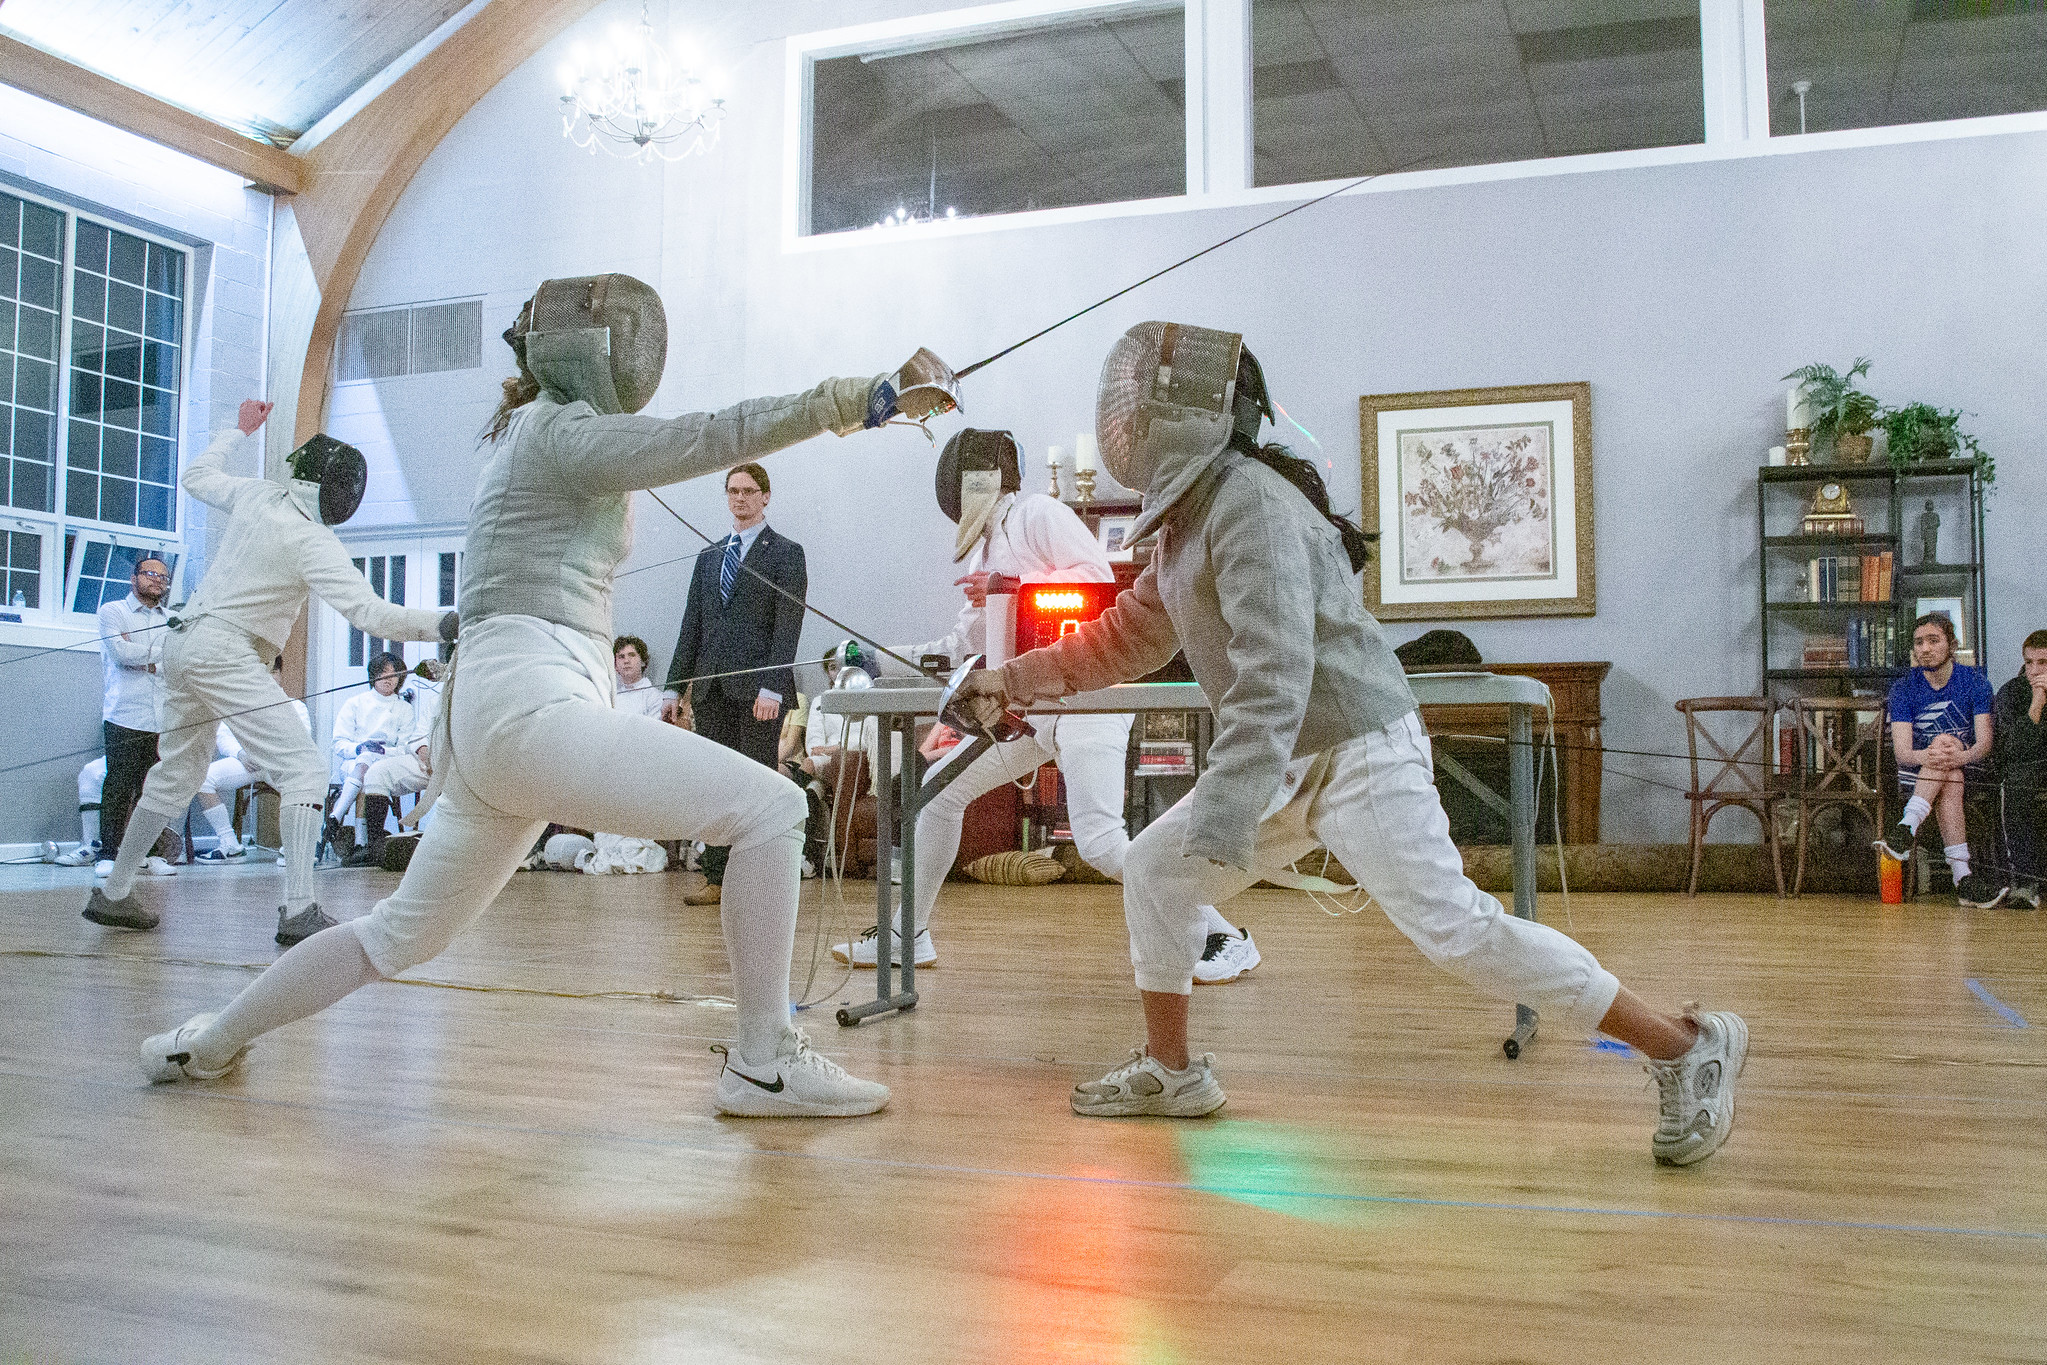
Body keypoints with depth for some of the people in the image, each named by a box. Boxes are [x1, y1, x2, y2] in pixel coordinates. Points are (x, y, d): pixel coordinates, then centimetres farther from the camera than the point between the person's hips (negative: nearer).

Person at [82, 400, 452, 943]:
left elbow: (195, 477, 24)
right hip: (225, 654, -9)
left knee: (178, 775, 23)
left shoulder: (256, 493, 2)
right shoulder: (313, 543, -17)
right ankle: (299, 912, -24)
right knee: (304, 771, -11)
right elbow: (371, 614, -28)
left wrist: (239, 429, 36)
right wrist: (448, 624, -37)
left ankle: (112, 894, 32)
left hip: (183, 647, 9)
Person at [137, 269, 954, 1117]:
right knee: (771, 811, -13)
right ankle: (763, 1064, -8)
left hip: (492, 720, 10)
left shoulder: (522, 432, 20)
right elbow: (715, 438, -18)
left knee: (402, 935, 24)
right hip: (532, 709, -10)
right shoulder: (559, 432, -6)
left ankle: (208, 1045, 36)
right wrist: (872, 397, -23)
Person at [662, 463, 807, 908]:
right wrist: (673, 686, 10)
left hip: (757, 686, -5)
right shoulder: (709, 556, 19)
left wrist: (771, 688, -18)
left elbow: (787, 626, -8)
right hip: (711, 687, 6)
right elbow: (692, 625, 17)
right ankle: (716, 879, 10)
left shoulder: (786, 553, 2)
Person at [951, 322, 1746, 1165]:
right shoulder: (1188, 515, 12)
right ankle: (1170, 1072, 26)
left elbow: (1275, 665, -30)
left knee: (1455, 931, -17)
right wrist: (1014, 681, 24)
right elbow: (1126, 638, 24)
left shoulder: (1249, 498, -19)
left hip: (1359, 755, -10)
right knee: (1154, 873, 13)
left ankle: (1684, 1049, -6)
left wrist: (1227, 803, -37)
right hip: (1294, 764, 10)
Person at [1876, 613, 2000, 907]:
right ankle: (1962, 877, -46)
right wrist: (1926, 756, -38)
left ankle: (1906, 830, -44)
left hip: (1970, 771, 0)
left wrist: (1961, 756, -37)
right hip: (1916, 772, 0)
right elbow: (1902, 751, -12)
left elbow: (1984, 743, -12)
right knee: (1949, 784, -34)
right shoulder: (1904, 688, -1)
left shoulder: (1975, 682, -1)